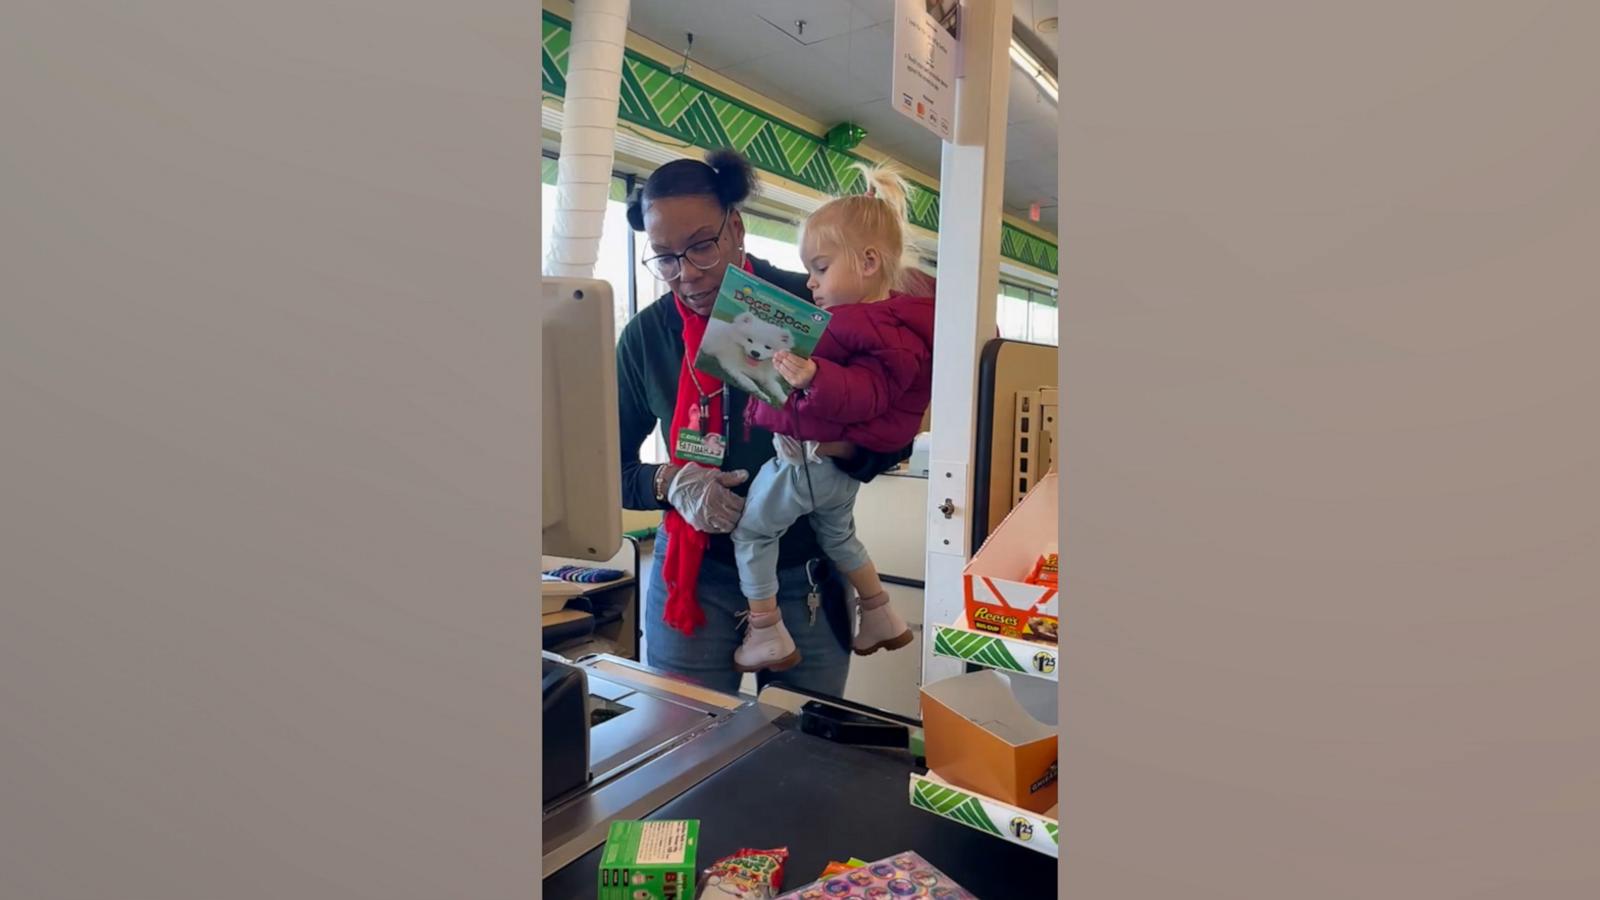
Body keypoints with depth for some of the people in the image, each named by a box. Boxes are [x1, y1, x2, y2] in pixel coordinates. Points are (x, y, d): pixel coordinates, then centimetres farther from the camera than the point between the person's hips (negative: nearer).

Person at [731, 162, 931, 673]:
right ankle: (882, 618, 40)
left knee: (750, 532, 7)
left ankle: (767, 635, 14)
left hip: (806, 458, -10)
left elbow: (865, 395, -34)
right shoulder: (893, 319, 6)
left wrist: (813, 377, -48)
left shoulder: (883, 336, -25)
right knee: (838, 535, 30)